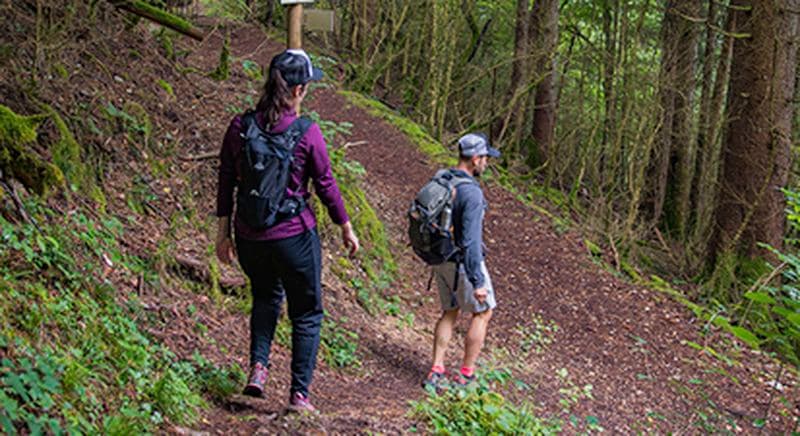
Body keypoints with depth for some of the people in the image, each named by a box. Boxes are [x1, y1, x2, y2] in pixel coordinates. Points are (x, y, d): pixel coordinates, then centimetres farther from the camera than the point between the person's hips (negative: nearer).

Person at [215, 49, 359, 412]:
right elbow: (326, 185, -5)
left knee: (266, 296, 31)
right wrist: (346, 228, 9)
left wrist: (223, 233, 13)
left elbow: (225, 182, 3)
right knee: (306, 313, 15)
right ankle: (299, 393, 15)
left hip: (249, 236, 4)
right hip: (294, 236, -4)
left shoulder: (240, 126, -3)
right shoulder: (306, 133, -13)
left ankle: (258, 366, 16)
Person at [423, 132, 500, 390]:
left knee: (450, 313, 19)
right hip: (464, 263, -7)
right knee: (482, 313, 11)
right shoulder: (471, 193, -24)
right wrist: (477, 282, -24)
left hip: (441, 260, 7)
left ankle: (436, 371, 14)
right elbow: (470, 241, -27)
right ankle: (466, 375, 14)